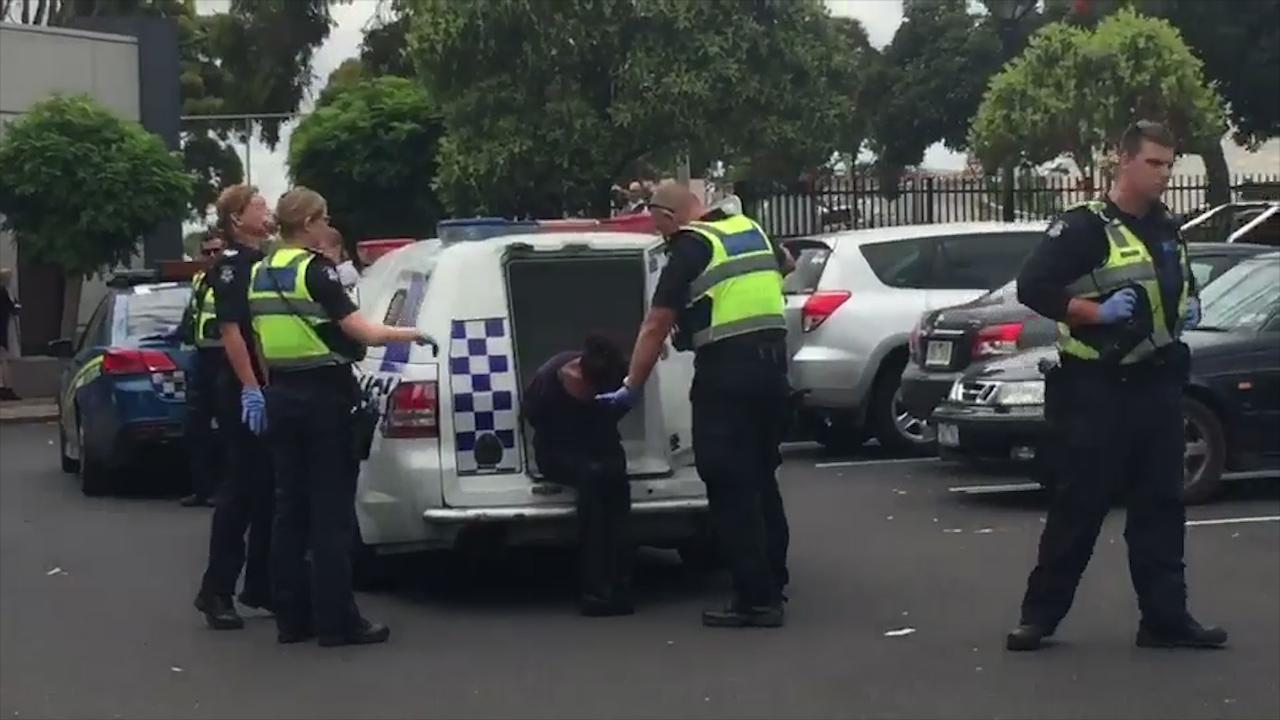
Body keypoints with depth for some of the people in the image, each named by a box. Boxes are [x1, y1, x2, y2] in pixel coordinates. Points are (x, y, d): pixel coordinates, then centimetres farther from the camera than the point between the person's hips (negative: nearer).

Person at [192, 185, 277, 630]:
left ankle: (261, 585, 17)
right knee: (241, 489, -7)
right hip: (242, 392, -8)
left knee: (269, 488, 10)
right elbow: (230, 328, -18)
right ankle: (216, 590, -1)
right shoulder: (230, 262, -9)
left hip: (270, 388, 8)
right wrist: (250, 387, -25)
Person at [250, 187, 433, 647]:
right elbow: (364, 333, -19)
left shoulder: (261, 274, 10)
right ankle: (337, 621, -2)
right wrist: (410, 334, -4)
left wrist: (271, 391, 18)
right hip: (323, 397, -7)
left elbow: (262, 346, 12)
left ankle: (291, 617, 13)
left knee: (290, 509, 10)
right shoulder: (315, 269, -13)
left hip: (280, 397, 7)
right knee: (331, 513, -3)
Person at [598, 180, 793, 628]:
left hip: (726, 370, -8)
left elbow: (656, 327, -10)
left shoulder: (691, 246, -7)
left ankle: (756, 599, -5)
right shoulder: (752, 230, 14)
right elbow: (783, 265, 38)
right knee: (761, 478, 18)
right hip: (772, 362, 8)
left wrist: (630, 388, -4)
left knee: (730, 488, -4)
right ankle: (772, 581, 25)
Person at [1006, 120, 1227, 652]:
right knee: (1079, 507, -3)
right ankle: (1040, 614, 7)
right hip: (1096, 390, -7)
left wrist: (1190, 308, 8)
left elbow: (1183, 285, 31)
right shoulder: (1084, 227, -9)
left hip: (1157, 386, 7)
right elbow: (1032, 287, -16)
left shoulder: (1167, 230, 15)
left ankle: (1166, 618, 12)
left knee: (1161, 506, 7)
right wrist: (1098, 312, -22)